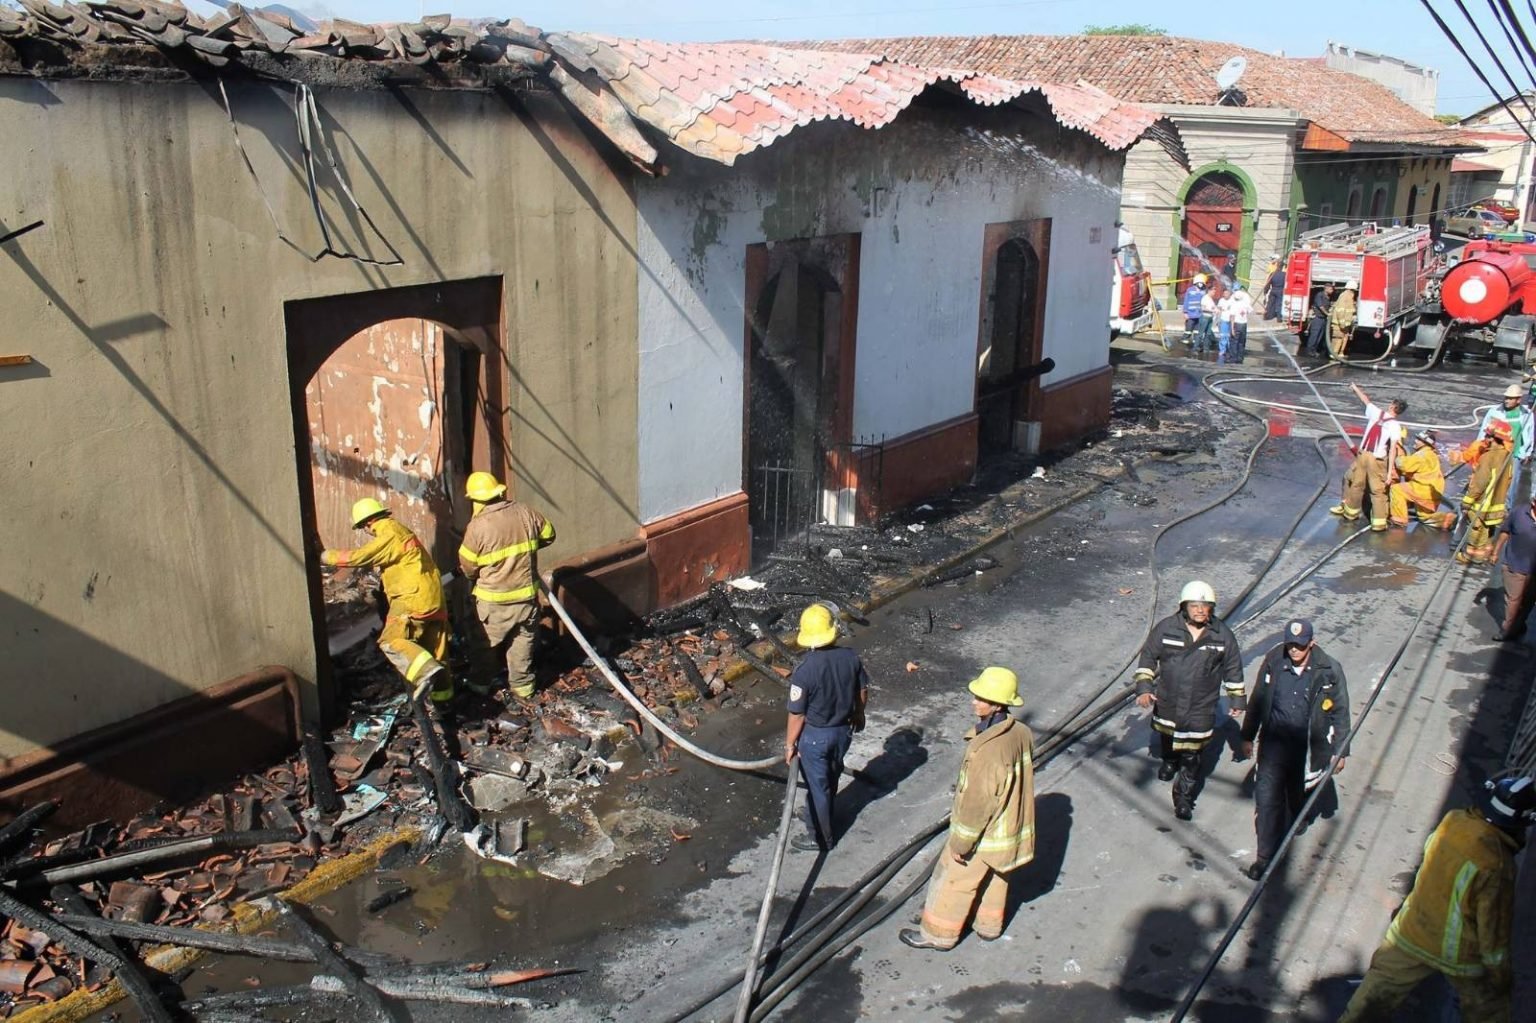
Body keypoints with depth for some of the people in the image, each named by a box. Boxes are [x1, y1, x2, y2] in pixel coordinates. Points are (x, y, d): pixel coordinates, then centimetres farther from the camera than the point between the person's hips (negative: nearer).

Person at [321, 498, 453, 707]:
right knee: (433, 648, 13)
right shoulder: (399, 529, 18)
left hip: (413, 598, -10)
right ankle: (442, 696, 18)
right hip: (433, 598, 10)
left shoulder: (389, 536, -13)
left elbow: (359, 557, -13)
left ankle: (428, 673, -34)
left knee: (392, 642, -15)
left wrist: (327, 556, -2)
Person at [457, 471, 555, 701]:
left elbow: (467, 567, -8)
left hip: (493, 598, -3)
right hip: (526, 593, 3)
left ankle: (481, 684, 31)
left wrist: (475, 578, 14)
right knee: (522, 641, 17)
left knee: (487, 643, 17)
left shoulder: (477, 526, -18)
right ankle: (522, 686, 24)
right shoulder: (524, 512, -7)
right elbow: (548, 534, 9)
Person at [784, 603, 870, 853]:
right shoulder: (850, 657, -13)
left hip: (815, 735, -5)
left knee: (817, 786, 14)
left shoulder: (804, 670, -28)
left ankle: (822, 837, 31)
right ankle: (822, 817, 51)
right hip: (843, 730, 5)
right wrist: (858, 714, 21)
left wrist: (790, 743, -6)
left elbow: (797, 715, -20)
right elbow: (863, 691, 2)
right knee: (831, 779, 27)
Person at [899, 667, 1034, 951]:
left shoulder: (987, 750, -36)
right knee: (994, 876, 28)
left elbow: (978, 802, -28)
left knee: (953, 881, 13)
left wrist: (960, 842, -15)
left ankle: (938, 934, 31)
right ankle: (989, 925, 48)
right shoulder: (1022, 733, -9)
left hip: (984, 833, -7)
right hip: (1011, 826, 8)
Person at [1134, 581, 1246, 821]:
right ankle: (1170, 761, 58)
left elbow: (1233, 668, 4)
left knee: (1192, 755, -1)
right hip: (1167, 702, 2)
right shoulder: (1166, 628, -13)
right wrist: (1144, 688, -11)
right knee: (1167, 737, 26)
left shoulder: (1223, 635, -10)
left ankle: (1184, 797, 13)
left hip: (1200, 708, -2)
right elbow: (1148, 657, -4)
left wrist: (1238, 699, 8)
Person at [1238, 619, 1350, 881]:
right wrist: (1248, 736, 8)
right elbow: (1257, 701, 3)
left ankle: (1292, 826, 52)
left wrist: (1339, 751, -1)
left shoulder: (1329, 671, -12)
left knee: (1298, 795, 20)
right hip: (1274, 743, 0)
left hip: (1307, 748, 0)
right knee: (1267, 798, -2)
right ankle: (1265, 856, 10)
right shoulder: (1273, 662, -9)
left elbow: (1340, 712, -2)